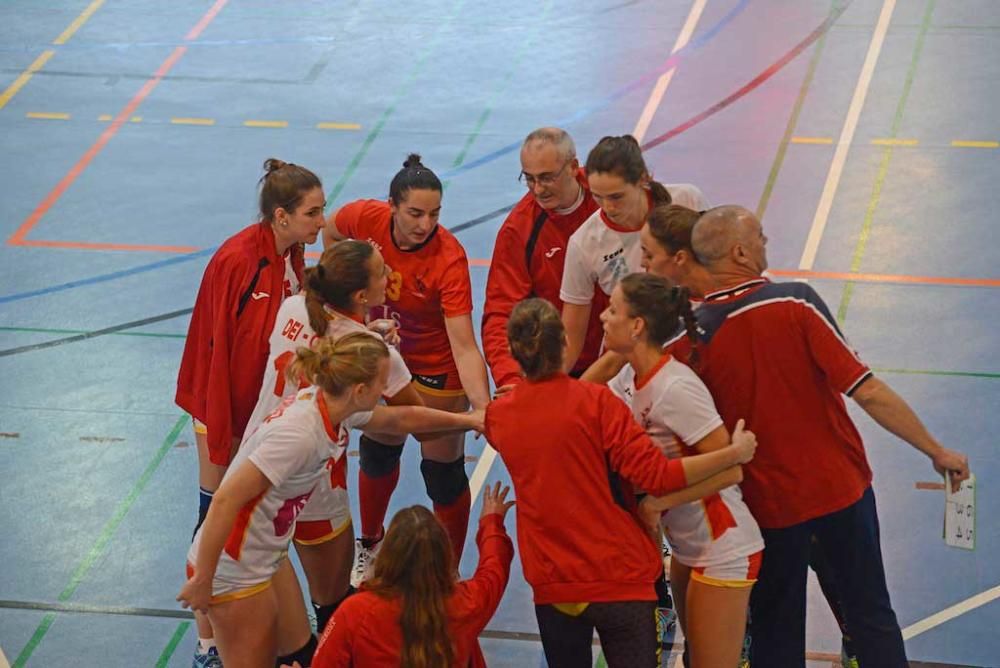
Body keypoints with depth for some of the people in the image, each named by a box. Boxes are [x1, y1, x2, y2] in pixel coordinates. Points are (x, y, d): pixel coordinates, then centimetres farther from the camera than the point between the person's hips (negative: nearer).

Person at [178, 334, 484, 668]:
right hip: (234, 573, -9)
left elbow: (400, 418, 17)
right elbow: (225, 500, -31)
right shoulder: (299, 434, -32)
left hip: (268, 558, 9)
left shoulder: (329, 404, -4)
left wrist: (467, 419, 25)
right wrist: (201, 581, -25)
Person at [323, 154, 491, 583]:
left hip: (435, 371, -4)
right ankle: (370, 545, 45)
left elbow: (463, 345, -38)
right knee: (376, 453, 20)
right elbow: (331, 233, 4)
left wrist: (483, 408, -50)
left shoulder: (449, 259, -34)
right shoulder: (365, 218, -24)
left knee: (443, 475, 2)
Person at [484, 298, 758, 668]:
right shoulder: (596, 401, -14)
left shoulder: (498, 416, -1)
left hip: (551, 586, 4)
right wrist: (734, 453, -10)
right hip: (619, 579, -4)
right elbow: (658, 476, -17)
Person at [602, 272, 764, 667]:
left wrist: (656, 504, -25)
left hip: (723, 553, -9)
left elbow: (729, 471, -26)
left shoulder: (675, 389, -27)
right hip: (688, 547, 9)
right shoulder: (632, 379, -1)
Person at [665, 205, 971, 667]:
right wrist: (937, 451, -10)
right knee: (871, 614, 14)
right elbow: (866, 391, -18)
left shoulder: (686, 338, -13)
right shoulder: (795, 301, -17)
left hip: (767, 503, 1)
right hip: (841, 486, -1)